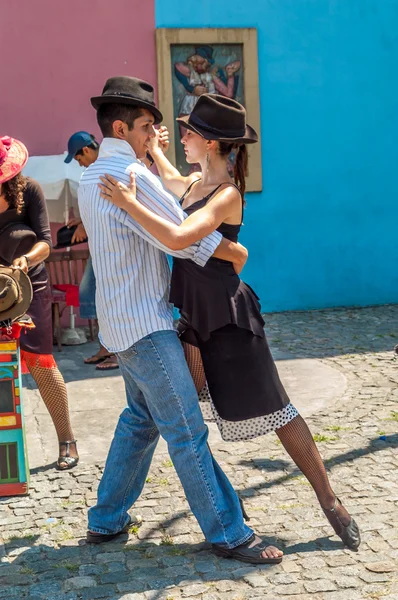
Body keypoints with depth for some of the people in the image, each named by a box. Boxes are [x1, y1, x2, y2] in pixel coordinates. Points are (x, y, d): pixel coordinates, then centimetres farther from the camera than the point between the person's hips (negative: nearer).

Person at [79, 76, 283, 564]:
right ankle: (228, 533, 4)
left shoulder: (92, 176, 12)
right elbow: (188, 239, -18)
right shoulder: (131, 174, -19)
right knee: (187, 432, -4)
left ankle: (106, 520, 27)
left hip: (120, 321, 10)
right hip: (145, 325, -10)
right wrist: (236, 253, -3)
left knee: (141, 418, 20)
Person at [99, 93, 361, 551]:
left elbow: (177, 238, -33)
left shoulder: (227, 195, -18)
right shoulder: (194, 184, 8)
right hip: (190, 312, 9)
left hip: (228, 315, -8)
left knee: (270, 407, -3)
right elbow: (169, 179, 34)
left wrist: (129, 203, -27)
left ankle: (329, 501, 8)